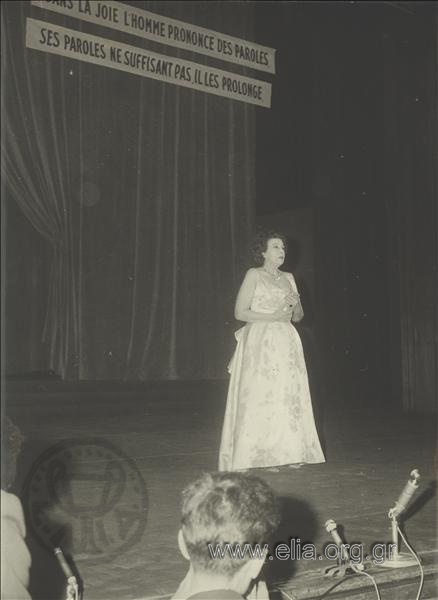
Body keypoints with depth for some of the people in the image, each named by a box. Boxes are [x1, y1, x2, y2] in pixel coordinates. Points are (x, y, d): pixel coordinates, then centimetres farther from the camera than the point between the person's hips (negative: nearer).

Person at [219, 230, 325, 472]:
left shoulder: (289, 278, 17)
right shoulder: (254, 275, 0)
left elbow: (298, 317, 20)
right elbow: (240, 312, -7)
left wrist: (296, 304, -2)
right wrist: (273, 316, -11)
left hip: (287, 343, 5)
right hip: (261, 342, -5)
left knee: (289, 396, 0)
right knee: (262, 396, -8)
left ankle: (289, 452, 4)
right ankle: (263, 456, -6)